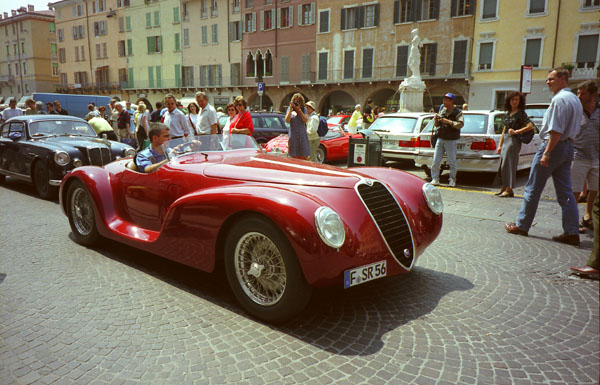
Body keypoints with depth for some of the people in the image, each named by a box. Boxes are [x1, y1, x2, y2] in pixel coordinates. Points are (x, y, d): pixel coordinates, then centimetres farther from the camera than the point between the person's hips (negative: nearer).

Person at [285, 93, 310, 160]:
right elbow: (287, 120, -8)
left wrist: (299, 110, -11)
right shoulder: (290, 109, 6)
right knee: (293, 157, 1)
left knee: (305, 157, 1)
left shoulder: (304, 109, 7)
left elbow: (305, 120, -8)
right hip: (293, 136, 0)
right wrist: (291, 109, -11)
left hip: (303, 136, 1)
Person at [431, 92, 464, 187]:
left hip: (451, 140, -4)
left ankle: (452, 180, 15)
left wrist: (449, 122, -22)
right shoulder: (442, 111, 12)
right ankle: (435, 179, 9)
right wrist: (436, 119, -4)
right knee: (435, 161, 0)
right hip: (440, 139, 5)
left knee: (452, 162, 2)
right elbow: (436, 125, 16)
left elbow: (460, 124, -17)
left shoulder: (457, 112, -3)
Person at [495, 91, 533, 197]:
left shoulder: (521, 113, -5)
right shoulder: (508, 113, 16)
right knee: (503, 165, 8)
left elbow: (530, 126, -15)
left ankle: (509, 189, -6)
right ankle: (504, 188, 16)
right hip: (505, 141, 8)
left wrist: (516, 131, -15)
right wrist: (500, 145, 16)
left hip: (514, 141, -8)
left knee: (508, 165, -9)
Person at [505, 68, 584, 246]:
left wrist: (546, 153, -22)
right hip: (568, 148, 9)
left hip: (553, 146, -9)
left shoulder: (559, 99, -14)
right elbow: (573, 130, 20)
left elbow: (556, 130, -21)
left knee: (533, 189, 1)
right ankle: (572, 232, 6)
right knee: (565, 193, 8)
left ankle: (521, 225, 9)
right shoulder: (575, 99, 18)